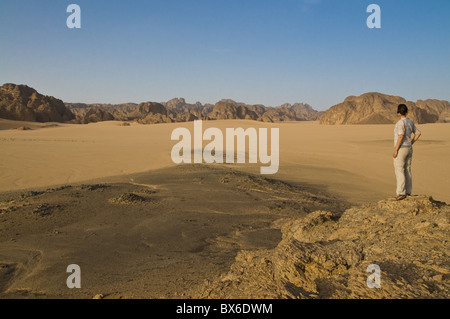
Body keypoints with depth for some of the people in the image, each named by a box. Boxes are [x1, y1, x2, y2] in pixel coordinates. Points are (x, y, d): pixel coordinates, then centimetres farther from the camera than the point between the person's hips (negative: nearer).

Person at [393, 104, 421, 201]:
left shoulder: (400, 122, -16)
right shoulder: (410, 122, 11)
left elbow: (401, 136, -24)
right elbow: (418, 133, 16)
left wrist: (395, 150, -20)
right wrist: (410, 144, 15)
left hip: (401, 149, -9)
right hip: (409, 149, 9)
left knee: (399, 171, -7)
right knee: (407, 171, 12)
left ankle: (401, 193, -10)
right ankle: (408, 192, 16)